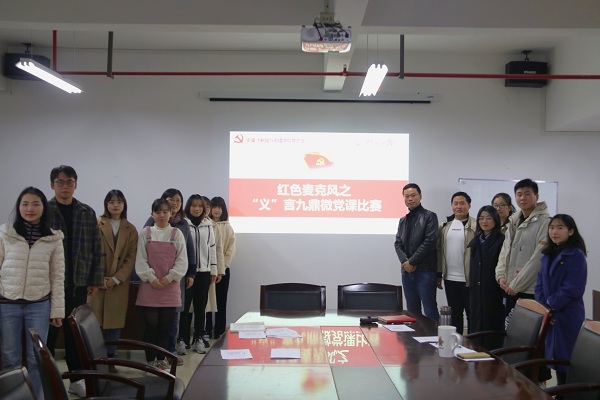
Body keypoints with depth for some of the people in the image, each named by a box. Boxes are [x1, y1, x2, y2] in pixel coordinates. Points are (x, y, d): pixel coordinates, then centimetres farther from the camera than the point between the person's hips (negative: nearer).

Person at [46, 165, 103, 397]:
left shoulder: (87, 213, 7)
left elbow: (96, 249, 7)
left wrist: (95, 280, 3)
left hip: (78, 283, 2)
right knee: (48, 332, 5)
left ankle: (76, 378, 19)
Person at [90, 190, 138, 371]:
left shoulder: (130, 229, 8)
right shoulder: (97, 225, 2)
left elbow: (131, 258, 2)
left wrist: (116, 279, -9)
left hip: (119, 283, 2)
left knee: (114, 322, 4)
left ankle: (110, 359, 12)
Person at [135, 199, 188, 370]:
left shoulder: (176, 234, 4)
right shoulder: (145, 233, 3)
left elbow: (182, 260, 0)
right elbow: (140, 260, -1)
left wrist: (169, 278, -10)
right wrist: (151, 278, -11)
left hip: (170, 286, 1)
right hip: (149, 286, -1)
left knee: (166, 325, 5)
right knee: (151, 324, 2)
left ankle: (161, 359, 17)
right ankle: (150, 360, 12)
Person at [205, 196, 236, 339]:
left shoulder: (228, 228, 5)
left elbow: (231, 249, 2)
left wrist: (222, 268, -6)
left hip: (223, 269, 1)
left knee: (221, 301, 5)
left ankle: (219, 331, 11)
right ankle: (207, 331, 8)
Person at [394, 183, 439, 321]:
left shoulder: (429, 216, -1)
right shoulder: (403, 220, 17)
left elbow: (430, 242, -11)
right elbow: (398, 243, 10)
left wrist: (412, 262, -11)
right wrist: (405, 262, -8)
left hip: (425, 271, -6)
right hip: (407, 271, 6)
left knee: (430, 311, -5)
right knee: (412, 311, 10)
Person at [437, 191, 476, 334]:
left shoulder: (476, 226, -5)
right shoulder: (445, 226, 11)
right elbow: (440, 250, 13)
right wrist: (439, 274, 10)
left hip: (468, 279, -5)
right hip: (450, 278, 5)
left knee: (472, 314, 4)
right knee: (455, 315, 14)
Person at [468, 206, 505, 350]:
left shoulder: (501, 240, -8)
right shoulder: (475, 241, 13)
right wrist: (471, 283, 13)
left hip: (493, 291, -6)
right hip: (476, 290, 6)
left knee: (492, 327, 0)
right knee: (476, 326, 9)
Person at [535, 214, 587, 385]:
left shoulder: (576, 255, -10)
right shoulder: (547, 255, 13)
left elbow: (573, 289, -17)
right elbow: (540, 283, 11)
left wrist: (551, 305, -16)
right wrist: (542, 306, -3)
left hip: (568, 316, -7)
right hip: (548, 315, 7)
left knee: (566, 357, -3)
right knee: (554, 355, 12)